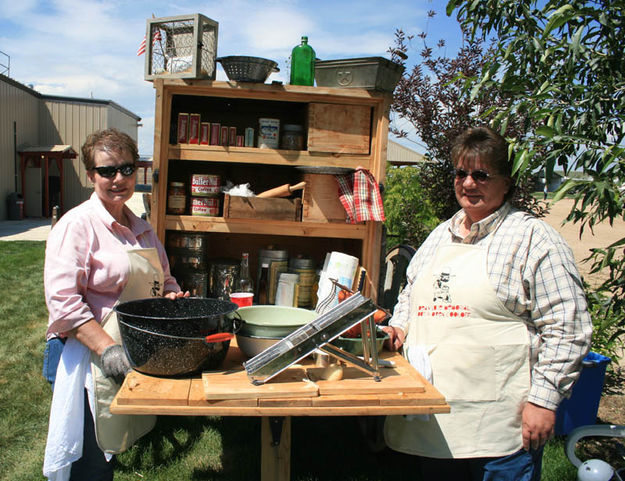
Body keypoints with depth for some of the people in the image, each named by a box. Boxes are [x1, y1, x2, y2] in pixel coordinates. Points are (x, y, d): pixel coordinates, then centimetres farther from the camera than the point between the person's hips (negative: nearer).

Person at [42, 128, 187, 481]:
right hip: (87, 356, -7)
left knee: (114, 447, 18)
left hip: (138, 359, 7)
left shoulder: (142, 229, 13)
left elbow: (163, 280, 22)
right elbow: (63, 302, -17)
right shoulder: (77, 225, -10)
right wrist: (107, 348, -24)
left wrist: (172, 296, 0)